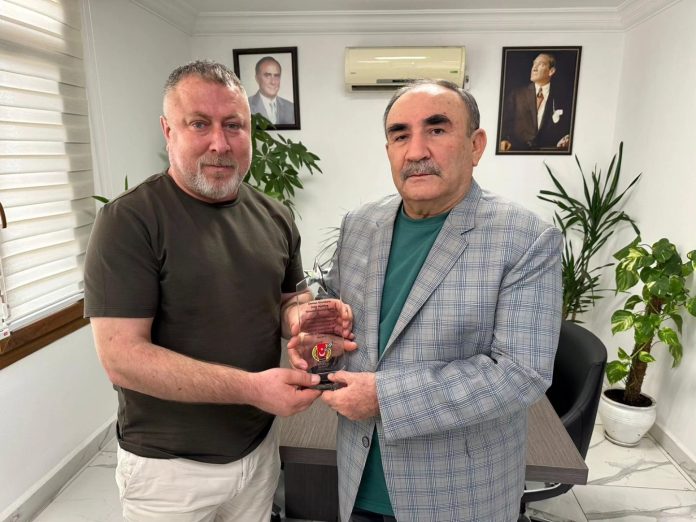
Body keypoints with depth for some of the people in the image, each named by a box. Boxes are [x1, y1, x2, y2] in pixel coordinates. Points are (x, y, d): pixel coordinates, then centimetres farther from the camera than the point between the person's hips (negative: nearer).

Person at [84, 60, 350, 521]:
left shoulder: (274, 217, 0)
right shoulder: (129, 221, -17)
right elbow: (121, 355, -21)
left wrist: (298, 316, -14)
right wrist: (250, 387, -26)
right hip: (169, 466, -4)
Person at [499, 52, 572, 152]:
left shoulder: (562, 98, 8)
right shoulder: (516, 94, 10)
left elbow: (568, 128, 11)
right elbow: (505, 123, 5)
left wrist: (567, 140, -10)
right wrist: (504, 139, -14)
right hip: (517, 149, -1)